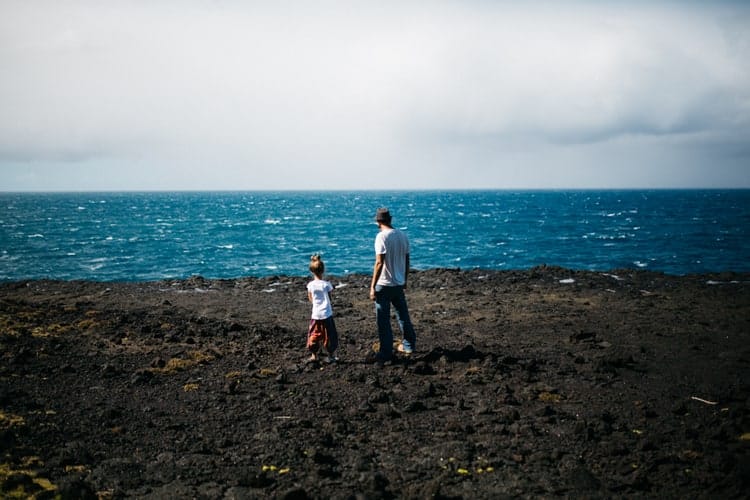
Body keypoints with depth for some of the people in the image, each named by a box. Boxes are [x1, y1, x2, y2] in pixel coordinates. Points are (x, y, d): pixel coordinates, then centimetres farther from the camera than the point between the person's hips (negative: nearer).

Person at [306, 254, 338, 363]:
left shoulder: (310, 285, -7)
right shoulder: (326, 284, -12)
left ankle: (314, 355, 17)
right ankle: (330, 355, 12)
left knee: (314, 334, 14)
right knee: (329, 335, 8)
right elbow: (330, 298, -3)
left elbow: (310, 299, 4)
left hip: (315, 314, 2)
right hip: (327, 314, -2)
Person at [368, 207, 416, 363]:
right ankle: (409, 345, 32)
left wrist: (373, 287, -17)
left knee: (383, 320, 0)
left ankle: (386, 353, 3)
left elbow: (379, 263, -21)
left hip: (384, 285, -7)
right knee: (403, 316, 20)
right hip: (399, 284, 7)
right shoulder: (403, 235, 5)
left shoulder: (382, 236, -16)